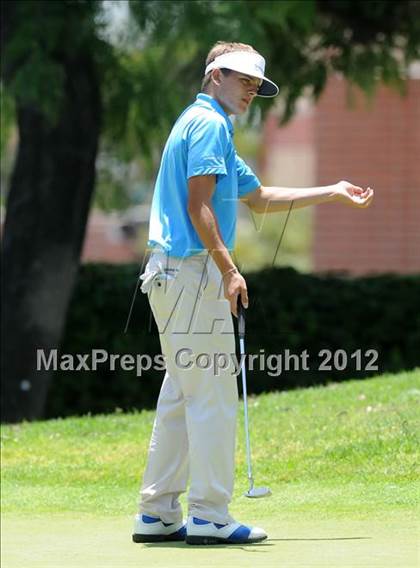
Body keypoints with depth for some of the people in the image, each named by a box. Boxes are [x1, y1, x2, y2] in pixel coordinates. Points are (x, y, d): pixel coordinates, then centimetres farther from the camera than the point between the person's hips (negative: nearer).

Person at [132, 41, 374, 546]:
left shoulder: (209, 127, 24)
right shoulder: (209, 124, -8)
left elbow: (259, 198, 31)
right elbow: (198, 206, -18)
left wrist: (333, 193, 31)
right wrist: (228, 270, -23)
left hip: (171, 274, 11)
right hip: (193, 270, -11)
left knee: (180, 398, 11)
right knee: (213, 395, -8)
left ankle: (158, 514, 12)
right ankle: (209, 517, -7)